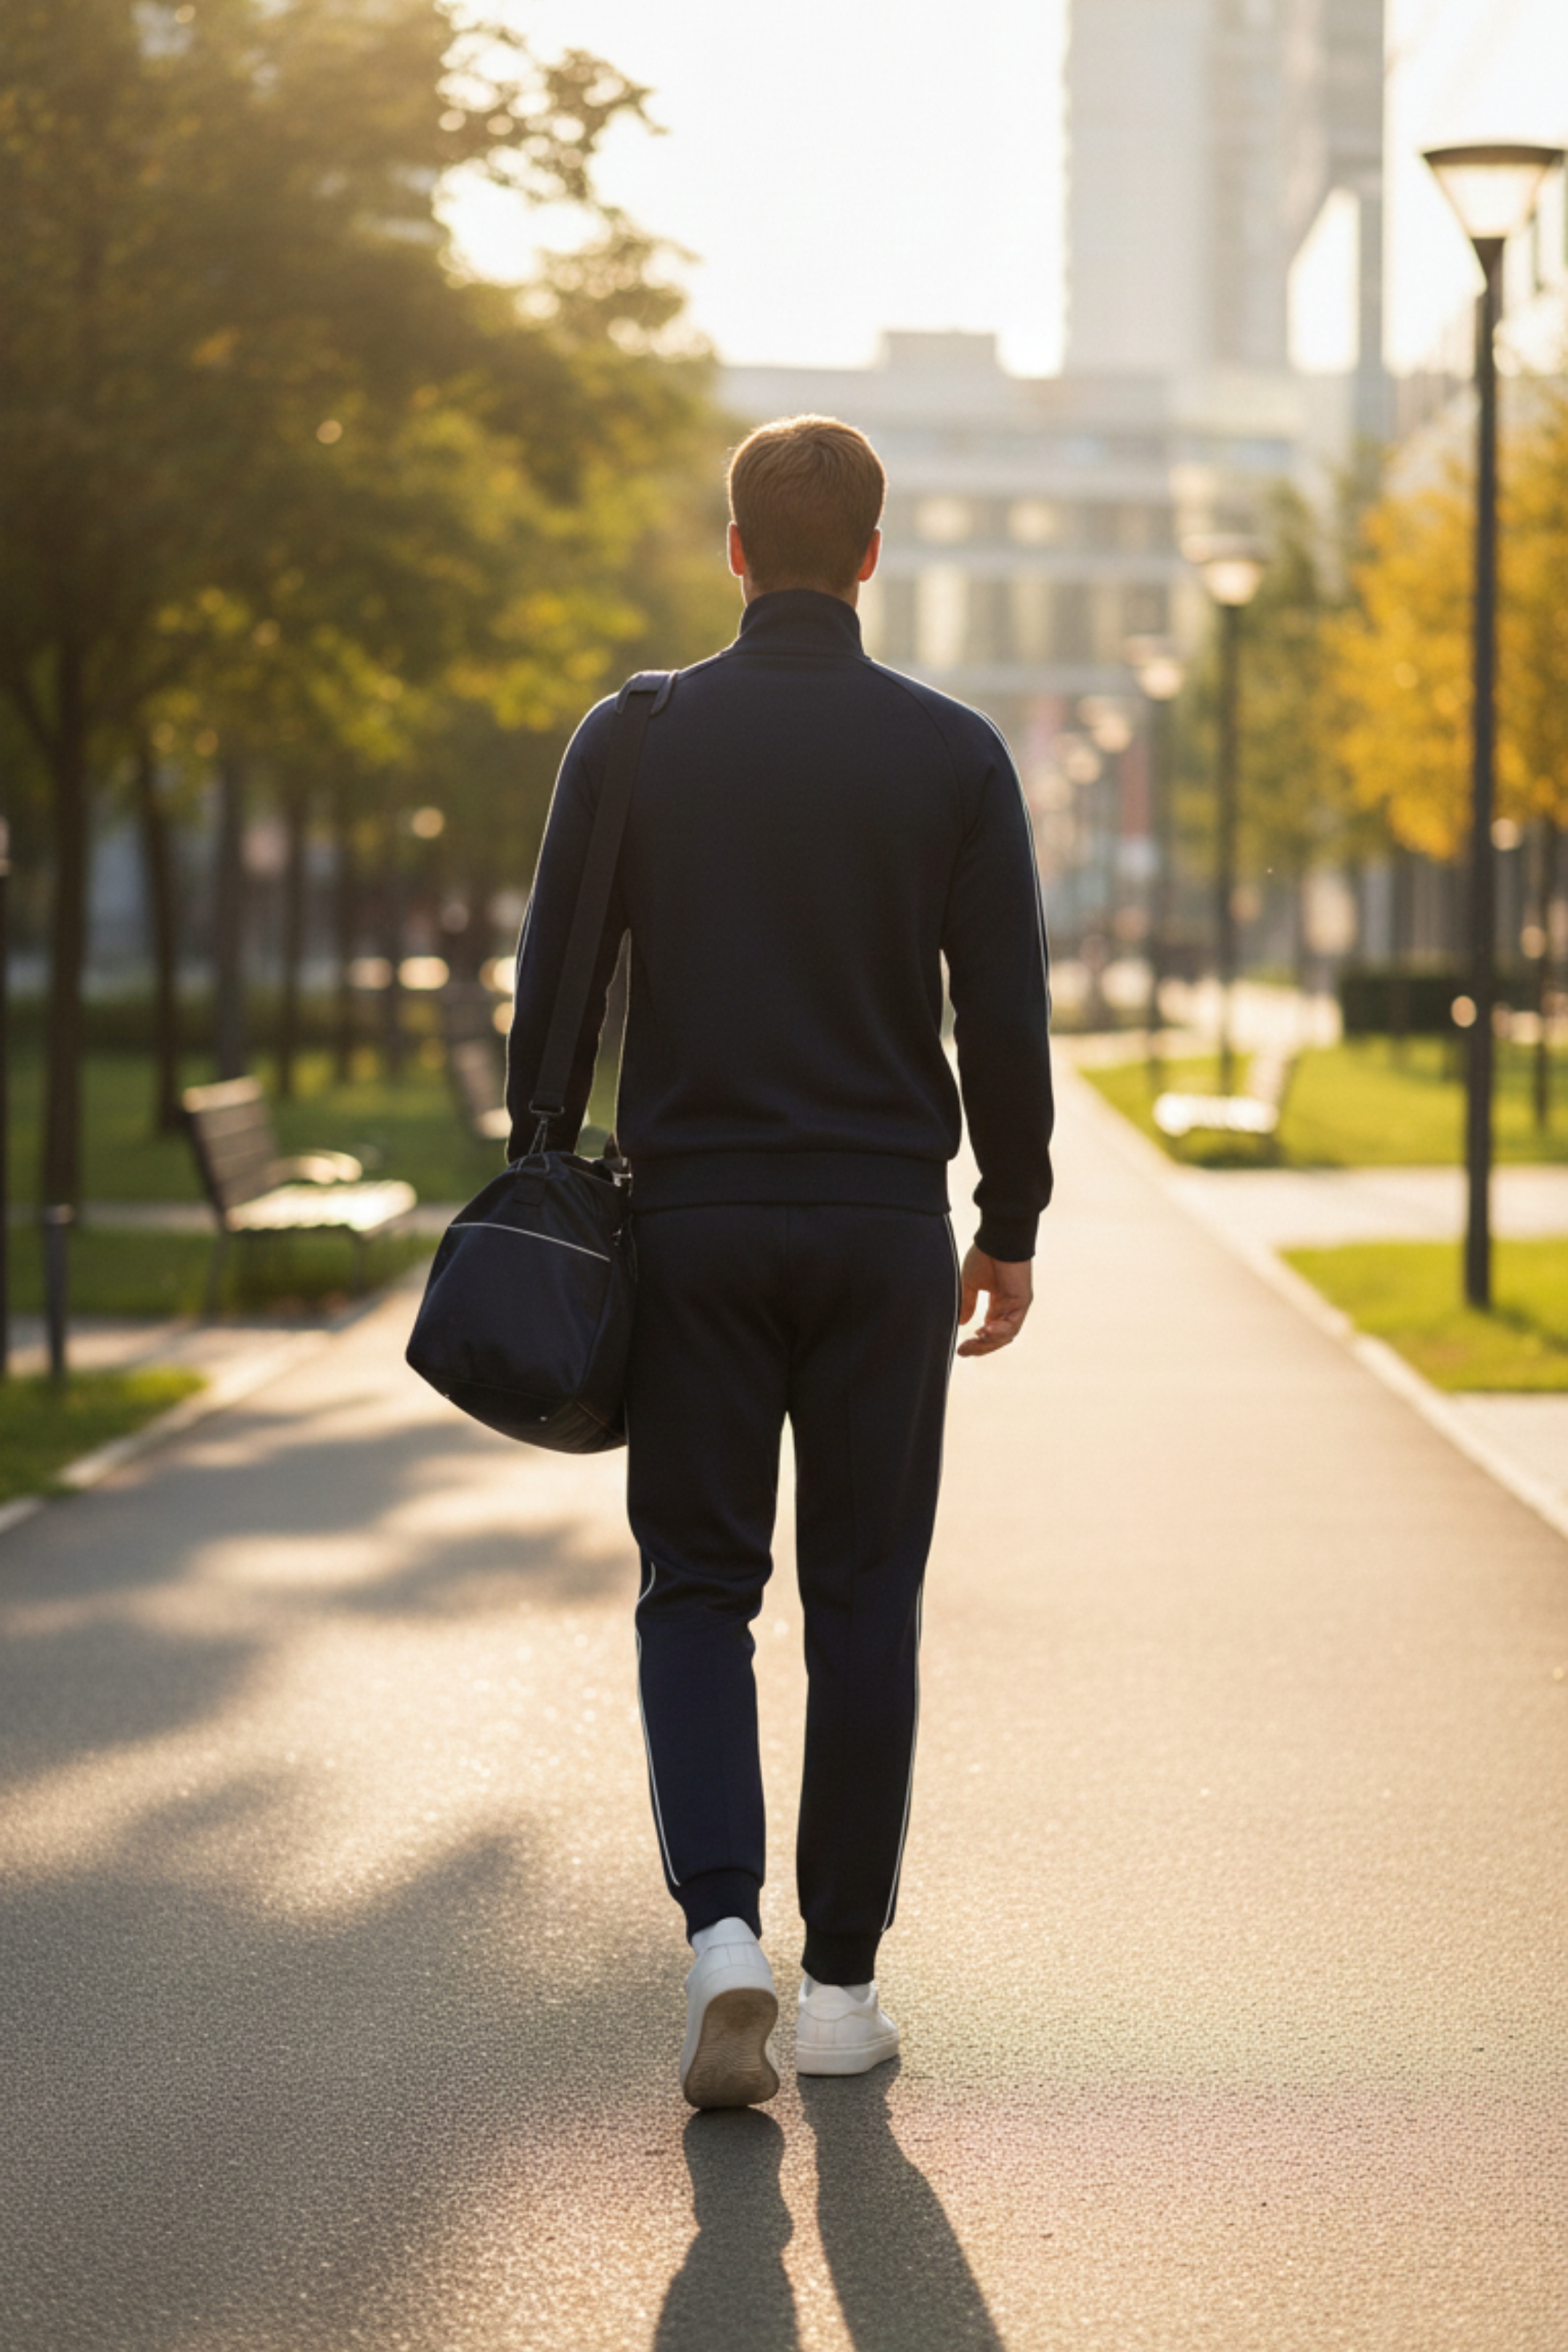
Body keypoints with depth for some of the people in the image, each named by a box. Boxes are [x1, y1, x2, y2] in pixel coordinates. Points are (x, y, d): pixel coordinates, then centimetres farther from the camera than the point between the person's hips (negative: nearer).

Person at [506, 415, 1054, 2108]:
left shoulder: (635, 739, -1)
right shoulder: (954, 754, -1)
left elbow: (553, 990, 0)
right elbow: (1005, 1017, -2)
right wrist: (1010, 1224, 8)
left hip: (691, 1222, 0)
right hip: (884, 1225, 0)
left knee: (697, 1587, 8)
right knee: (864, 1599, 8)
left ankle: (723, 1933, -12)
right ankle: (842, 1985, 12)